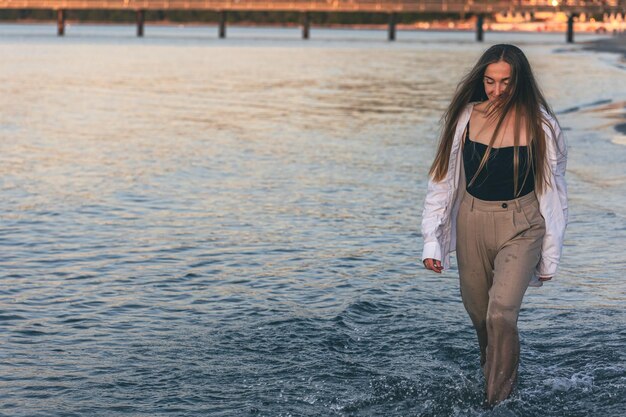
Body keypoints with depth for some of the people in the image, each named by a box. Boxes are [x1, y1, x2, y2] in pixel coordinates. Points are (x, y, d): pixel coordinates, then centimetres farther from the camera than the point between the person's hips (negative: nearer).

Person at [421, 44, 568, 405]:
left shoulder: (539, 124, -8)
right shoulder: (466, 116, -2)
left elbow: (553, 190, -1)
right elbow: (443, 179, 3)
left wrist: (550, 258, 1)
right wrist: (432, 241, -2)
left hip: (521, 226, -3)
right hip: (472, 223, 3)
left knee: (501, 312, -18)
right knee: (478, 311, 13)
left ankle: (500, 399, -3)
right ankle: (492, 370, 42)